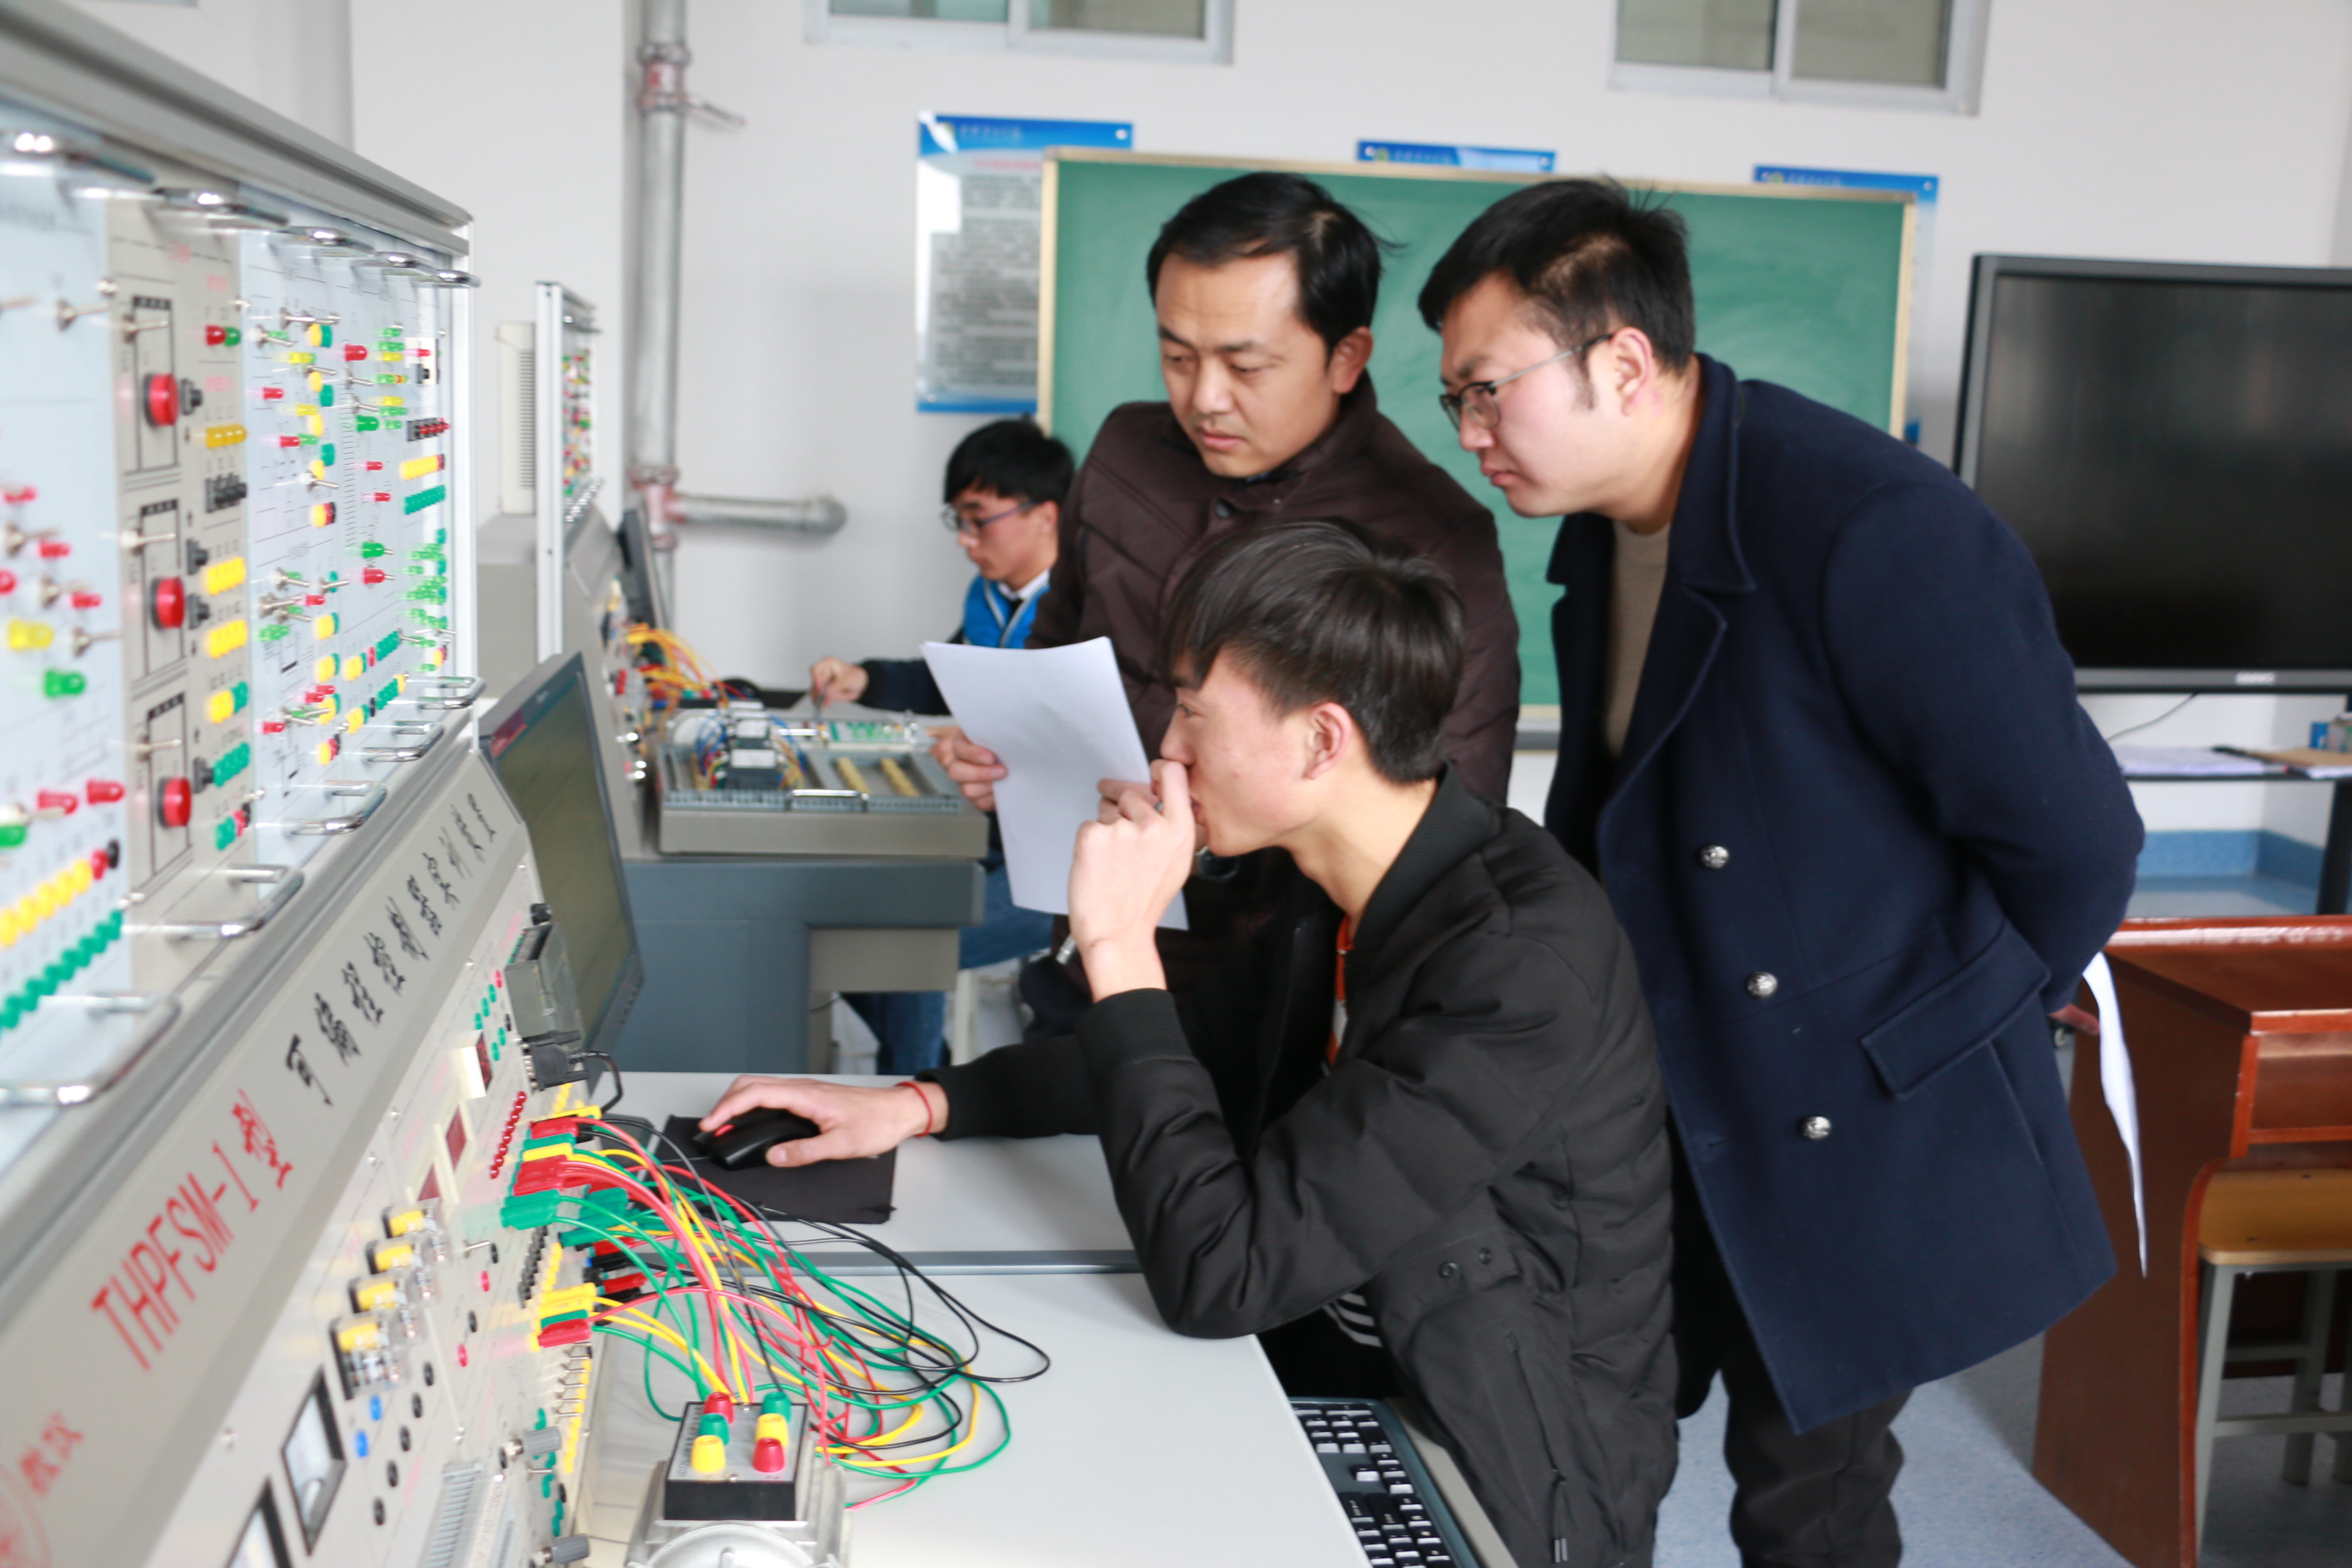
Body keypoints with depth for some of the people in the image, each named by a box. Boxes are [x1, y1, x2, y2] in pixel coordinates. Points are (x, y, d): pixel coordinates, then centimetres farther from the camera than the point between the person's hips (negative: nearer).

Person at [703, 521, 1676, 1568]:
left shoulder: (1519, 963, -30)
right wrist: (920, 1106, 4)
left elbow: (1215, 1278, -31)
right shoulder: (1349, 893, -2)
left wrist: (1119, 948, -26)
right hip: (1344, 1373, 7)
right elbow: (1196, 1048, 15)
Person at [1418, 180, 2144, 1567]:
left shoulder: (1881, 531, -24)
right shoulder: (1601, 534, 2)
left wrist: (1943, 1031, -6)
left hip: (1857, 1135, -7)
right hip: (1659, 1105, 7)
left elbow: (2073, 840, -19)